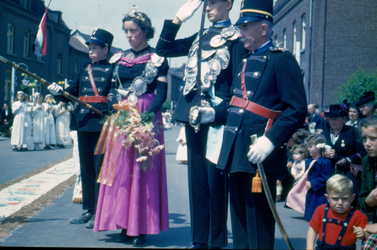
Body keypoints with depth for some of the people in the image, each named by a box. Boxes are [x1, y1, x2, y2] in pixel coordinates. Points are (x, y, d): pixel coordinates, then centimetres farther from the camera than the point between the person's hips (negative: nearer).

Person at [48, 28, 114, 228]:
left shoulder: (112, 69, 1)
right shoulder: (84, 68, 16)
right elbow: (72, 93, 14)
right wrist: (58, 92, -5)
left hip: (102, 124, -6)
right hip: (83, 123, 6)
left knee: (100, 167, -4)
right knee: (86, 167, 10)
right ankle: (88, 210, 20)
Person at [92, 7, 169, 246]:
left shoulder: (157, 59, -2)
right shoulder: (120, 58, 12)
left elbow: (162, 93, -7)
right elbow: (113, 88, 16)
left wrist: (147, 114, -21)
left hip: (147, 116, -5)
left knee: (143, 169, -3)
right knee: (120, 168, 4)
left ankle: (141, 226, 3)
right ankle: (125, 224, 12)